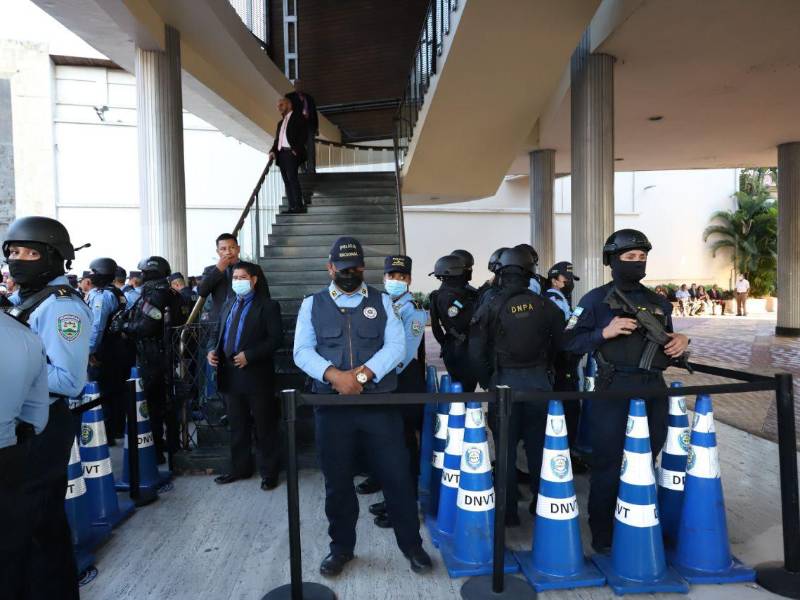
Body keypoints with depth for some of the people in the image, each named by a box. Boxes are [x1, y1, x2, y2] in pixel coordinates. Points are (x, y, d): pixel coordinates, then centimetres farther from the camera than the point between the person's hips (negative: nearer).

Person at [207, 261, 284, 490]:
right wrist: (214, 351, 1)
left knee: (264, 427, 4)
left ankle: (268, 472, 15)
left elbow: (276, 338, -14)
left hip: (256, 375, -7)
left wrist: (249, 355, -21)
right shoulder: (230, 306, 18)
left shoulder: (267, 306, -6)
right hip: (231, 374, 7)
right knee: (237, 426, 16)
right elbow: (223, 335, 22)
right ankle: (240, 467, 30)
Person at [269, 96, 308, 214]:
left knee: (292, 178, -17)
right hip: (281, 154, 7)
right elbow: (277, 140, 23)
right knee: (286, 181, 0)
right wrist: (273, 151, 4)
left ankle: (299, 206, -19)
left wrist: (296, 150, -17)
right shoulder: (280, 123, 27)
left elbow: (303, 135, -6)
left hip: (291, 152, -7)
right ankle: (292, 207, -3)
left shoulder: (297, 117, 4)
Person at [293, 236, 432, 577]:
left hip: (379, 404, 0)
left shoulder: (381, 302, 8)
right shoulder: (312, 305, 8)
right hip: (332, 406, 1)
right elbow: (302, 351, -2)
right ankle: (341, 547, 32)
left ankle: (411, 544, 25)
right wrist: (335, 375, -19)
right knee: (337, 482, 12)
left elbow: (396, 345, -3)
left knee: (397, 476, 5)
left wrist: (361, 374, -16)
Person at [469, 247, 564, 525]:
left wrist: (488, 382, 8)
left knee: (506, 448, 10)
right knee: (538, 445, 16)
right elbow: (559, 343, 5)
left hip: (503, 381, -2)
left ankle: (508, 513, 19)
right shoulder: (545, 305, -2)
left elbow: (476, 353, -7)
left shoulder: (489, 307, -8)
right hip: (538, 380, 2)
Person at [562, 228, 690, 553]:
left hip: (653, 390, 6)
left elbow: (667, 342, 23)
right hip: (614, 390, -5)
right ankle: (602, 537, 18)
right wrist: (605, 332, -20)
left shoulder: (659, 302, 14)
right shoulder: (596, 299, -3)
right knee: (608, 465, 2)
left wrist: (681, 341, 1)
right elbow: (569, 341, -7)